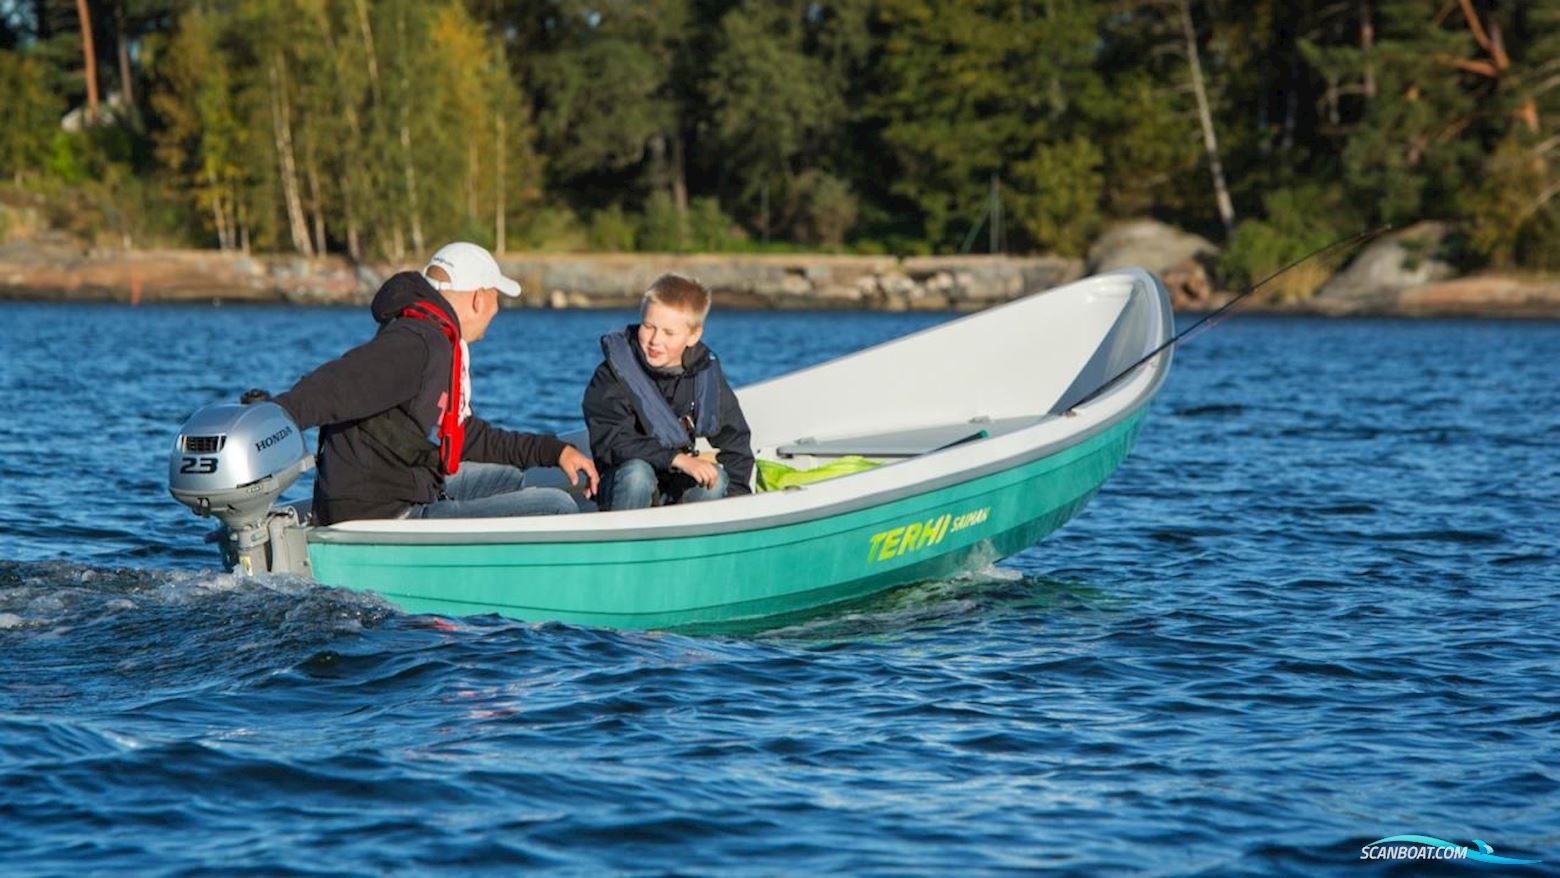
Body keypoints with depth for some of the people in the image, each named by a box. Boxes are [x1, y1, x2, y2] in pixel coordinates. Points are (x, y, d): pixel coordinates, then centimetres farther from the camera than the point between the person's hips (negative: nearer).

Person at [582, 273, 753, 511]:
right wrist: (678, 459, -32)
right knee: (636, 472, -35)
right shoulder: (612, 375, -11)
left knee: (717, 477, -27)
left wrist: (735, 492, -10)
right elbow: (611, 441, -23)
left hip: (684, 491, 3)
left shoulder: (707, 376, 0)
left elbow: (734, 441, 6)